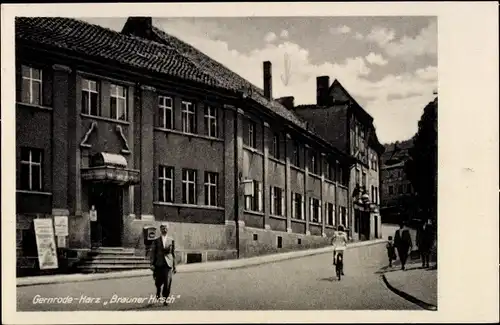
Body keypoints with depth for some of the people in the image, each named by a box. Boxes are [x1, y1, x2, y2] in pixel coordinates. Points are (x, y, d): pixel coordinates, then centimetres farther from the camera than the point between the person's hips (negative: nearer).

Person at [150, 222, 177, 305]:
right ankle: (158, 291, 40)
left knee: (168, 282, -11)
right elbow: (153, 253, 5)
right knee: (158, 282, 6)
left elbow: (173, 253, 12)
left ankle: (165, 299, 0)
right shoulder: (156, 241, 7)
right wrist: (152, 264, -5)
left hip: (168, 264, 0)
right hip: (159, 264, 0)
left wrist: (174, 266, 12)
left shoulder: (171, 240, 8)